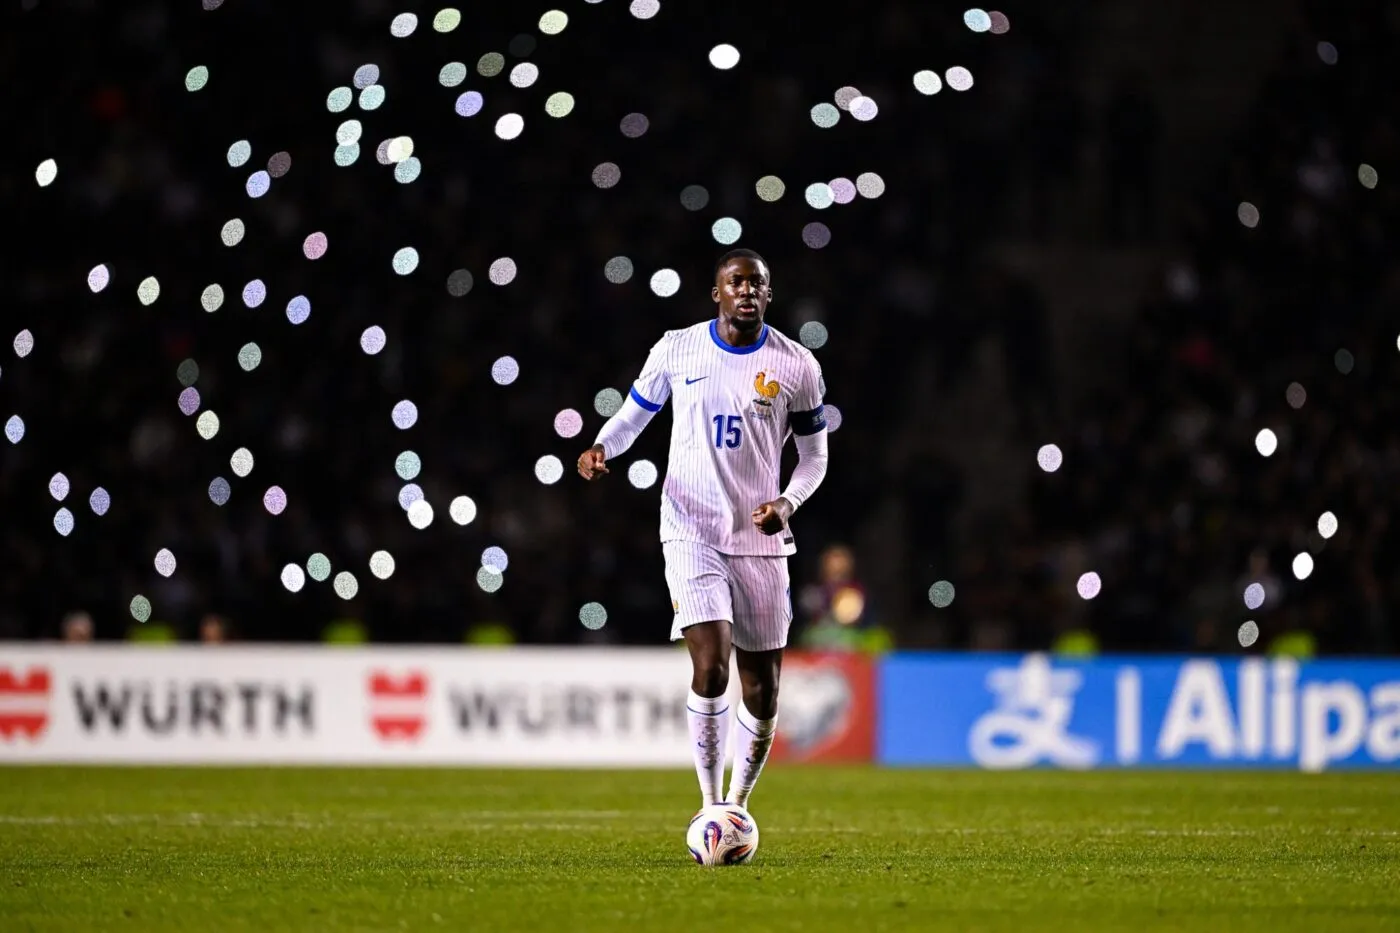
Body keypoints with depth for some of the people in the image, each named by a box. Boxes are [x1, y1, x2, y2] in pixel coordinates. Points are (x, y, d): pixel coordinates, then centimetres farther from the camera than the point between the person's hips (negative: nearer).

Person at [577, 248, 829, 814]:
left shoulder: (797, 365, 1)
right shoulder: (677, 350, 0)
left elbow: (814, 455, 10)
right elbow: (634, 413, 14)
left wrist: (788, 503, -10)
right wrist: (602, 448, -8)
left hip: (759, 537, 2)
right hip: (692, 530, -2)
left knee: (763, 691, 5)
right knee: (710, 666, -19)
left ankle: (738, 804, 25)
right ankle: (710, 806, -9)